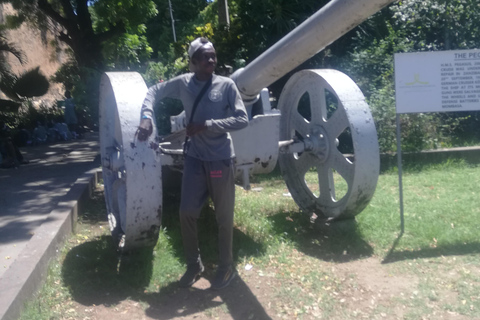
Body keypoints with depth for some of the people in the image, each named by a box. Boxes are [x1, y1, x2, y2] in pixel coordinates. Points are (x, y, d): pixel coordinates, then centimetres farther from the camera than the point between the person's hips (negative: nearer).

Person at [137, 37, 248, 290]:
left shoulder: (226, 85, -7)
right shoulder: (183, 83, 0)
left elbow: (242, 119, -12)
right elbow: (154, 91, 12)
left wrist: (207, 125, -20)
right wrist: (146, 117, -7)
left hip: (221, 159, -2)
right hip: (194, 158, 3)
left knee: (224, 216, 8)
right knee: (187, 212, 5)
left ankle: (226, 267, 28)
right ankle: (194, 264, 28)